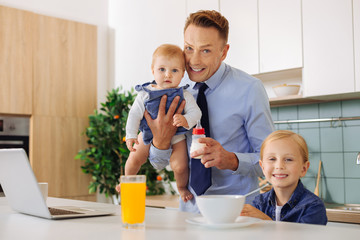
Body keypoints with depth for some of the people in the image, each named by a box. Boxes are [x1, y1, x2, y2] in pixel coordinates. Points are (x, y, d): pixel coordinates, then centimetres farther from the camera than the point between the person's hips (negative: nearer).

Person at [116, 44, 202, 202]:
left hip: (175, 137, -2)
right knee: (134, 158, 5)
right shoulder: (145, 94, -12)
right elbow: (134, 114, -9)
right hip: (149, 134, 2)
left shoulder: (183, 95, -14)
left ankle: (182, 187, 22)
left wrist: (185, 120, -38)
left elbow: (195, 112, -16)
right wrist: (130, 136, -16)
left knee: (179, 166, -13)